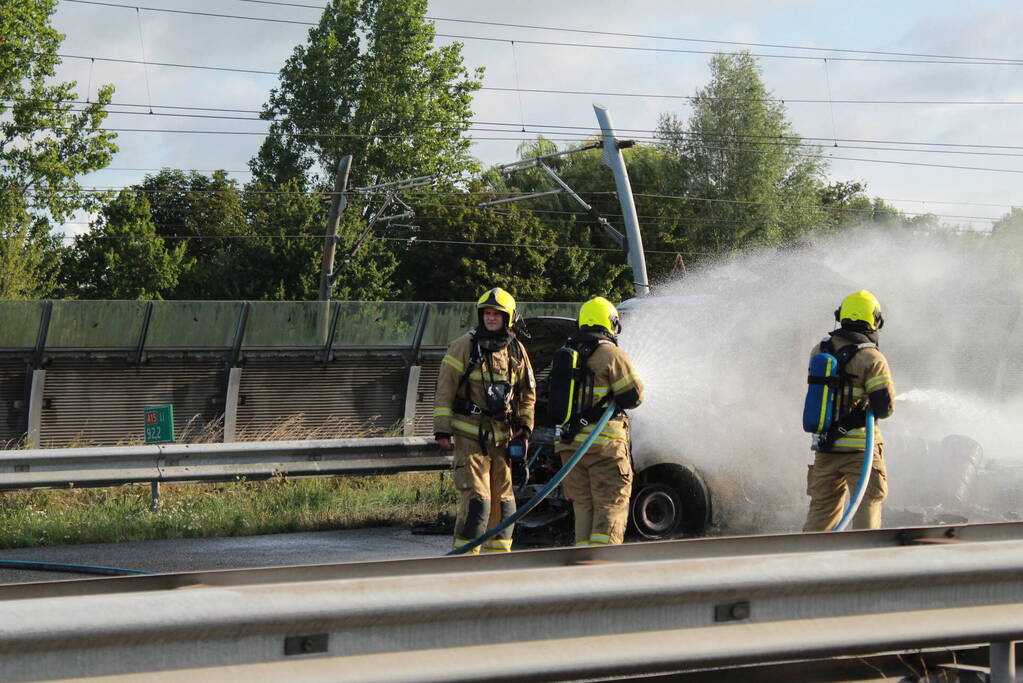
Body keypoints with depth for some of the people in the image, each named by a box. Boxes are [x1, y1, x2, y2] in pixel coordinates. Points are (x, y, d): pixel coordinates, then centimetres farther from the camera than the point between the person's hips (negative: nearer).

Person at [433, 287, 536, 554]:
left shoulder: (516, 351, 10)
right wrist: (442, 430, -9)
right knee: (476, 499, -14)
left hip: (502, 438, 5)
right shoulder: (465, 346, -4)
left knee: (503, 500, 7)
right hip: (470, 435, -5)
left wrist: (524, 427, 11)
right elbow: (445, 389, -4)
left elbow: (528, 392, 22)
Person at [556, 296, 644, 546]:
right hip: (605, 444, -6)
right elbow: (634, 396, -8)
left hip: (570, 442, 6)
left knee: (583, 505, 12)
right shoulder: (612, 355, -9)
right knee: (610, 506, -3)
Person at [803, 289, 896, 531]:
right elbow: (885, 406, -14)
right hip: (859, 447, -5)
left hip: (824, 446, 5)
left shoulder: (819, 351, 4)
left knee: (822, 507, 15)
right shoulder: (871, 358, -12)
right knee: (867, 505, 1)